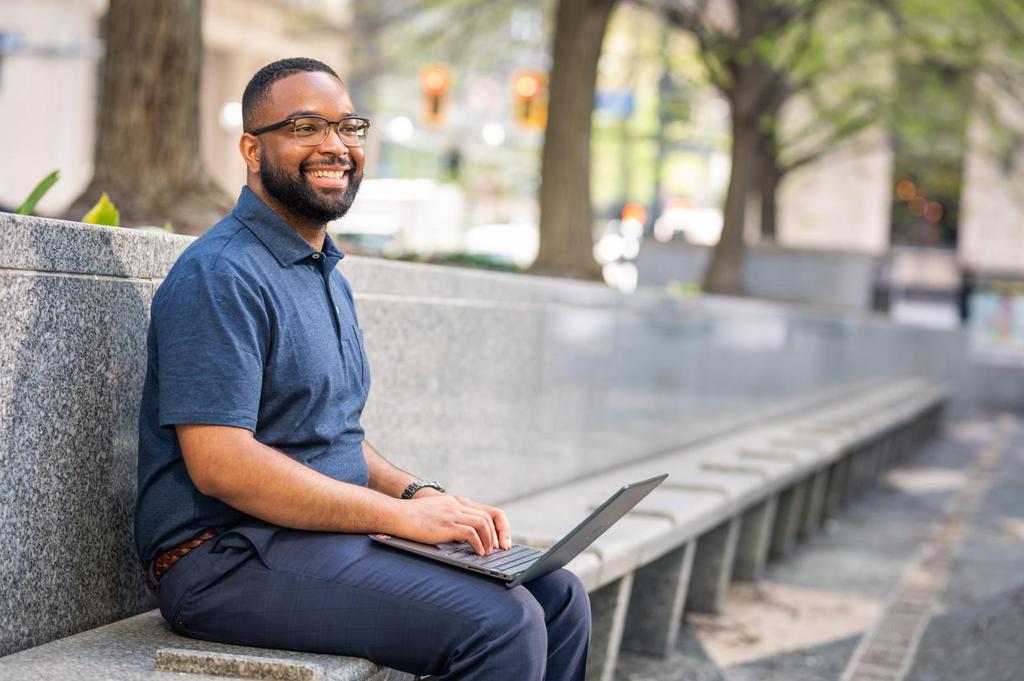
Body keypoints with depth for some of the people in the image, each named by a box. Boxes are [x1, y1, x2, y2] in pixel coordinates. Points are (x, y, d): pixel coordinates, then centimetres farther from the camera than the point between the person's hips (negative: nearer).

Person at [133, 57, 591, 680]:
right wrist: (402, 513, -21)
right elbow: (220, 463, -22)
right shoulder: (220, 277, -14)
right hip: (231, 557, -10)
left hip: (332, 533, 10)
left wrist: (419, 492, 2)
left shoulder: (331, 279, 18)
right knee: (500, 622, -23)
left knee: (560, 599, 3)